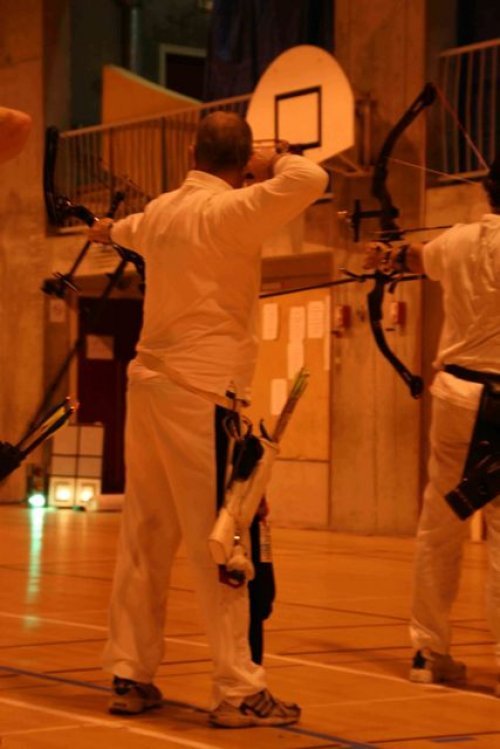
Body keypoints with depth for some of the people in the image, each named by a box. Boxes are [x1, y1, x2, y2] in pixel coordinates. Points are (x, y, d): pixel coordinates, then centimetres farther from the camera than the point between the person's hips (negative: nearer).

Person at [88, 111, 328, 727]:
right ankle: (239, 692, -5)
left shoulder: (160, 210, 13)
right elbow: (310, 180, -23)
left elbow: (133, 231, 37)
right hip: (202, 394, -8)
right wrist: (274, 164, 0)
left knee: (145, 539, 13)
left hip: (148, 386, 8)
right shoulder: (230, 210, -11)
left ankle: (130, 676, 19)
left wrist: (110, 231, 61)